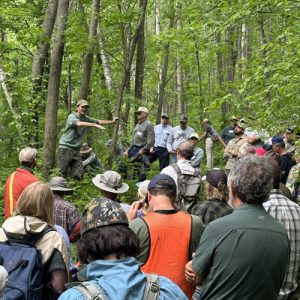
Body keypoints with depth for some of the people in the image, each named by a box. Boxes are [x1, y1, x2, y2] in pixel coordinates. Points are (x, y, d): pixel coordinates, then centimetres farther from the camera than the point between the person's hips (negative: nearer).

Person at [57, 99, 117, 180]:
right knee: (62, 174, -5)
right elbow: (79, 123, -29)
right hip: (65, 147, -6)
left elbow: (99, 121, 22)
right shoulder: (72, 116, -10)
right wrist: (94, 125, -38)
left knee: (79, 175, -2)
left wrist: (112, 121, 20)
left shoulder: (86, 119, 11)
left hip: (76, 149, 6)